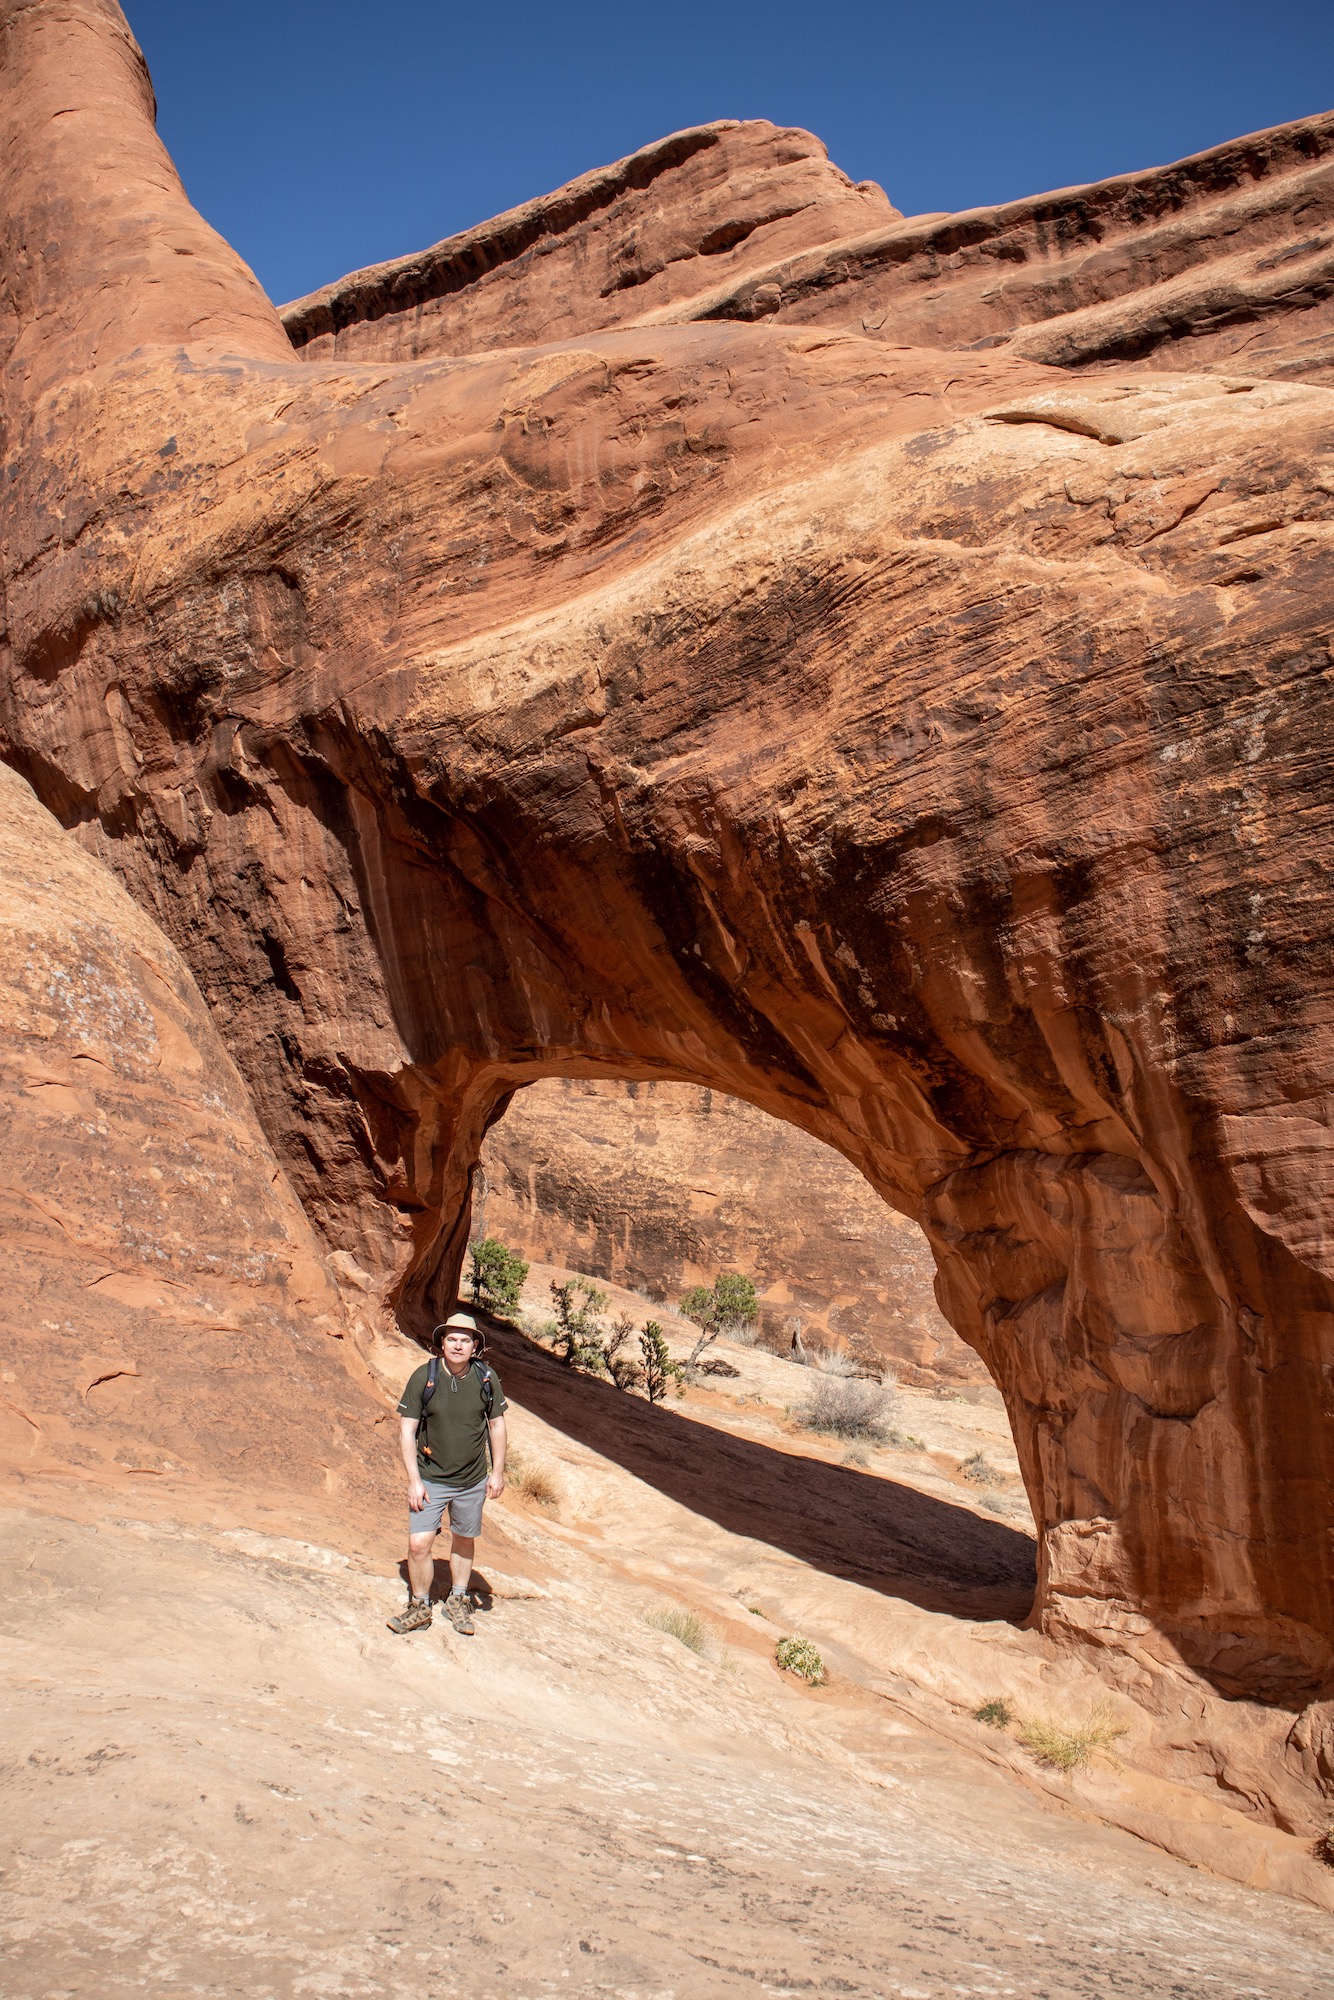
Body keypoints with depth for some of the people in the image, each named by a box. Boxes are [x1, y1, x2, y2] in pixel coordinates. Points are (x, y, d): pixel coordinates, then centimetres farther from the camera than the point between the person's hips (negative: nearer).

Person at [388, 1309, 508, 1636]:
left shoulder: (486, 1378, -8)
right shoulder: (423, 1376, -14)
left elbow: (497, 1425, 4)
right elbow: (406, 1429, -9)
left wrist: (498, 1472, 3)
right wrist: (413, 1480, -13)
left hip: (472, 1481, 2)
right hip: (430, 1479, -2)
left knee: (464, 1541, 16)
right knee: (419, 1544, -7)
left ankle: (457, 1601, 37)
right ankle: (420, 1607, 15)